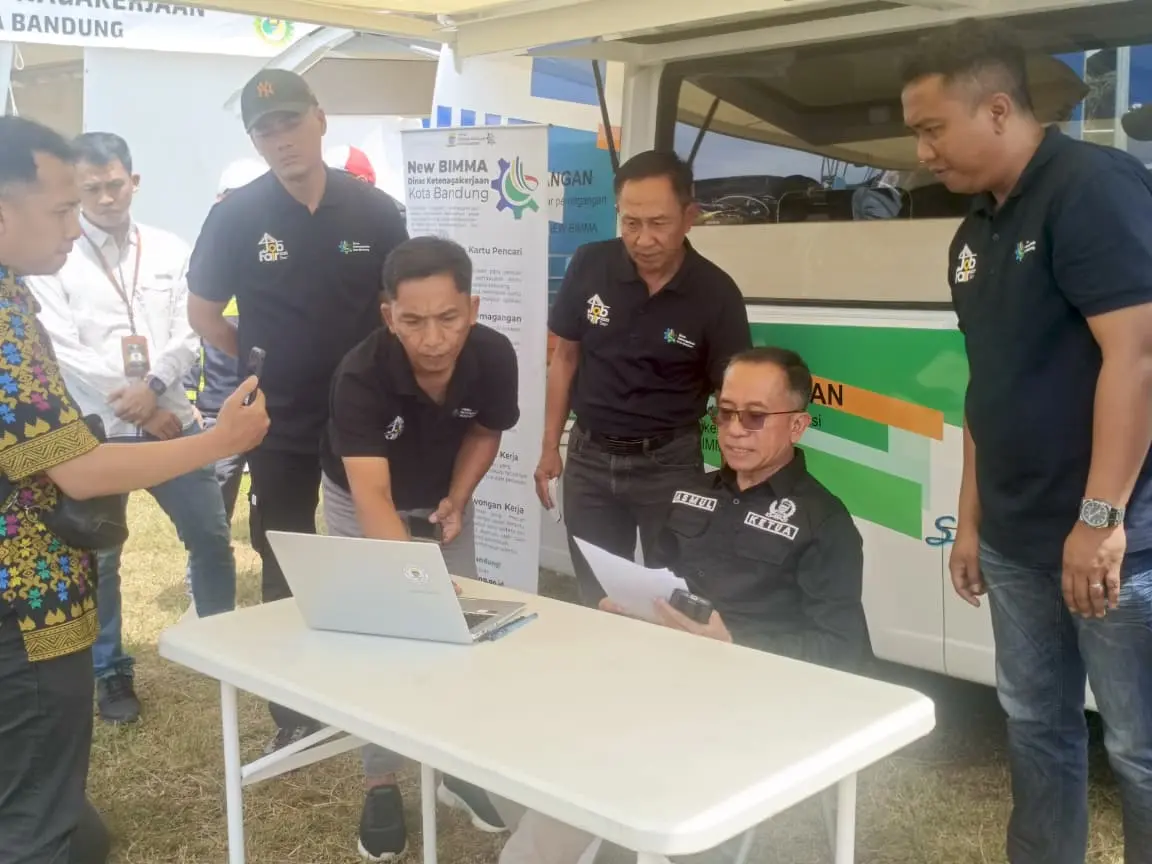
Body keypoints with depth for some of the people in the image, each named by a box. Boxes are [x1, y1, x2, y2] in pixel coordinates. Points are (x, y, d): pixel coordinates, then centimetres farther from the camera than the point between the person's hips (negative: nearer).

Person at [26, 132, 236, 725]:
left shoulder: (170, 251, 5)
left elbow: (187, 334, -1)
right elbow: (62, 351, -10)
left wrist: (153, 385, -19)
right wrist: (134, 405, -14)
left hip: (170, 419, 3)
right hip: (94, 430, -2)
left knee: (211, 536, 7)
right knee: (98, 556, 6)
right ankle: (110, 671, 22)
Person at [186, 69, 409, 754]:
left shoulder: (375, 210, -5)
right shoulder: (237, 216, -8)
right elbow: (204, 313, 3)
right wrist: (262, 365, 0)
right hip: (281, 422, -1)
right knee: (285, 571, 9)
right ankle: (294, 710, 24)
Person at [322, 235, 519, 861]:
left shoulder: (494, 358, -28)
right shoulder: (360, 376, -39)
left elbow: (485, 431, -5)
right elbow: (373, 495, -47)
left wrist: (457, 500, -19)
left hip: (442, 499, 3)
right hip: (361, 502, -3)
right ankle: (381, 783, 11)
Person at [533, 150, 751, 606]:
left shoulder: (716, 293, -13)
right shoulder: (589, 265, -7)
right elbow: (565, 355, 5)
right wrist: (550, 446, 5)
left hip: (669, 463, -2)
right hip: (589, 457, 2)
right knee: (595, 600, 13)